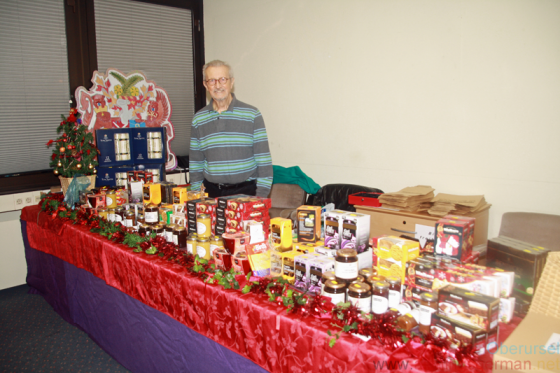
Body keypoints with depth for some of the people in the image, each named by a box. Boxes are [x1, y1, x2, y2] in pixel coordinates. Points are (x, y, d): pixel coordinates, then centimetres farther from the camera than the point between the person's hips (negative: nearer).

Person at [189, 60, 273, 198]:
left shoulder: (252, 115, -1)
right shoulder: (198, 119, 8)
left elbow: (264, 159, -3)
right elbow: (195, 161, 13)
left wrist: (261, 195, -8)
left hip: (246, 190, -2)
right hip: (212, 192, 2)